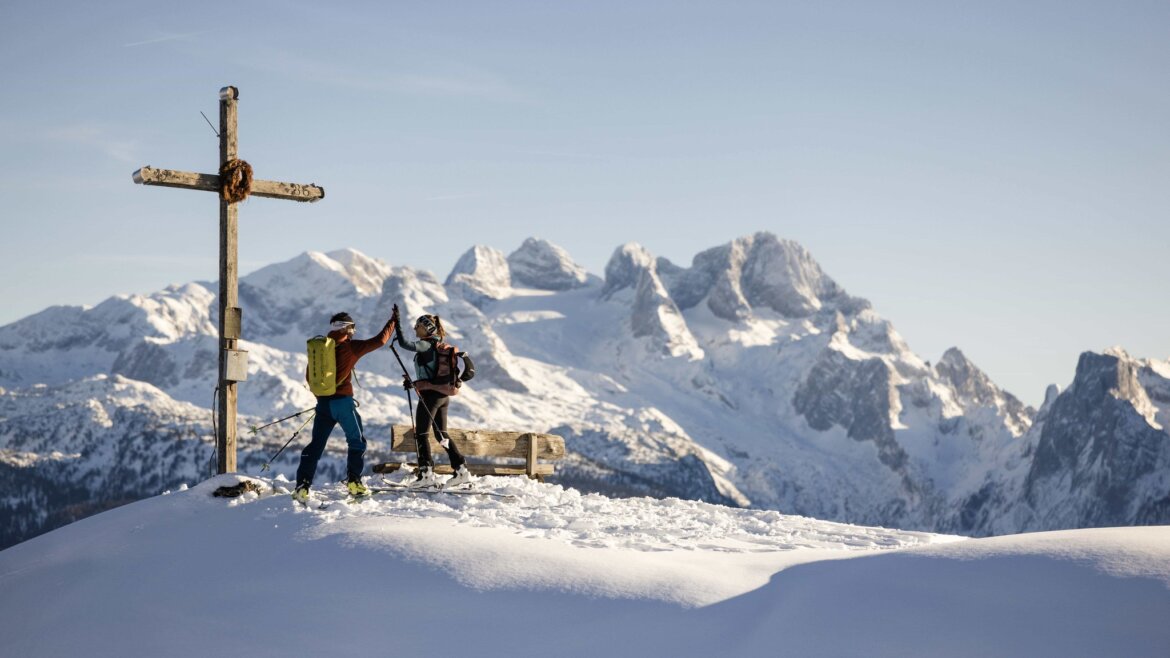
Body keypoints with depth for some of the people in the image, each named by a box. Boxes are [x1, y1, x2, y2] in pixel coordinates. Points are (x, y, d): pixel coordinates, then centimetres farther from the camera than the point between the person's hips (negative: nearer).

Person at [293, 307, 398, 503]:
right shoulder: (350, 347, -6)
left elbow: (309, 376, 13)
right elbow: (380, 340, -3)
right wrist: (393, 321, 11)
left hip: (323, 402, 4)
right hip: (343, 402, -4)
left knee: (315, 445, 8)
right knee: (357, 442, 14)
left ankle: (302, 486, -1)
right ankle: (354, 481, 9)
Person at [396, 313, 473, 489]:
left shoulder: (426, 345, -12)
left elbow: (404, 344, -24)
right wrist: (414, 383, 16)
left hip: (430, 394, -9)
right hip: (443, 395, 9)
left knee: (421, 434, -3)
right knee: (441, 434, 12)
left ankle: (427, 474, -6)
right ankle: (462, 470, 8)